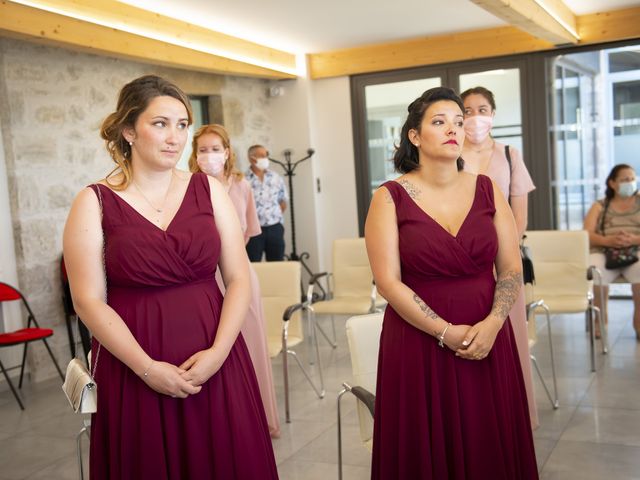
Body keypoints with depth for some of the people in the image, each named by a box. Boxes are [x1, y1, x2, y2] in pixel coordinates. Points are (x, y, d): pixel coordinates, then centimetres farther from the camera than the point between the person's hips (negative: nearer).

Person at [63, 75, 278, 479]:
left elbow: (239, 279, 1)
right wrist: (147, 368, -13)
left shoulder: (209, 190, 4)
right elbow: (89, 300, -7)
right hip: (134, 370, -2)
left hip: (214, 364, 2)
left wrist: (218, 351, -11)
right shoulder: (94, 203, -2)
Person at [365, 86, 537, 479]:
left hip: (487, 342, 3)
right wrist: (446, 333, -15)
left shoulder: (487, 189, 5)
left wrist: (492, 323, -13)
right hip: (419, 343, -3)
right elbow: (388, 282, -10)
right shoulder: (391, 197, -5)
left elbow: (512, 269, 3)